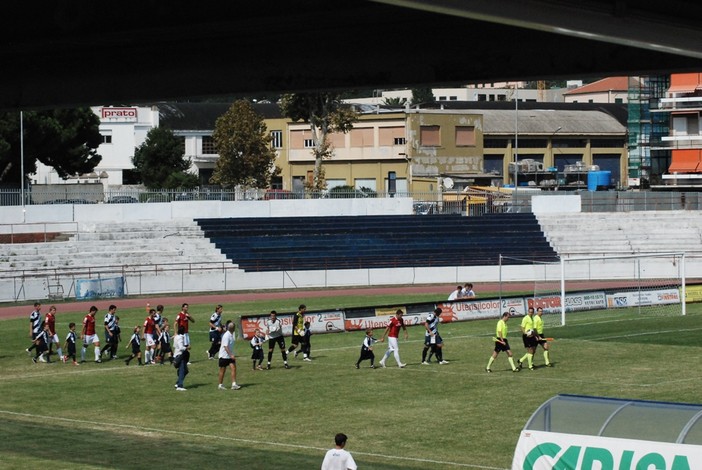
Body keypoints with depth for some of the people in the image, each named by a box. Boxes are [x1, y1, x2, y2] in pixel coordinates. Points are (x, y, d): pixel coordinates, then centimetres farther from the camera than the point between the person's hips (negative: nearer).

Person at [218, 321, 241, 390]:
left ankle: (234, 384, -9)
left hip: (230, 355, 8)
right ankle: (220, 385, 16)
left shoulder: (231, 334, 7)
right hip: (224, 356, -8)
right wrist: (231, 355, -29)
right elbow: (225, 346, -25)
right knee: (222, 371, 4)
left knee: (233, 368, -5)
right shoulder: (226, 335, -20)